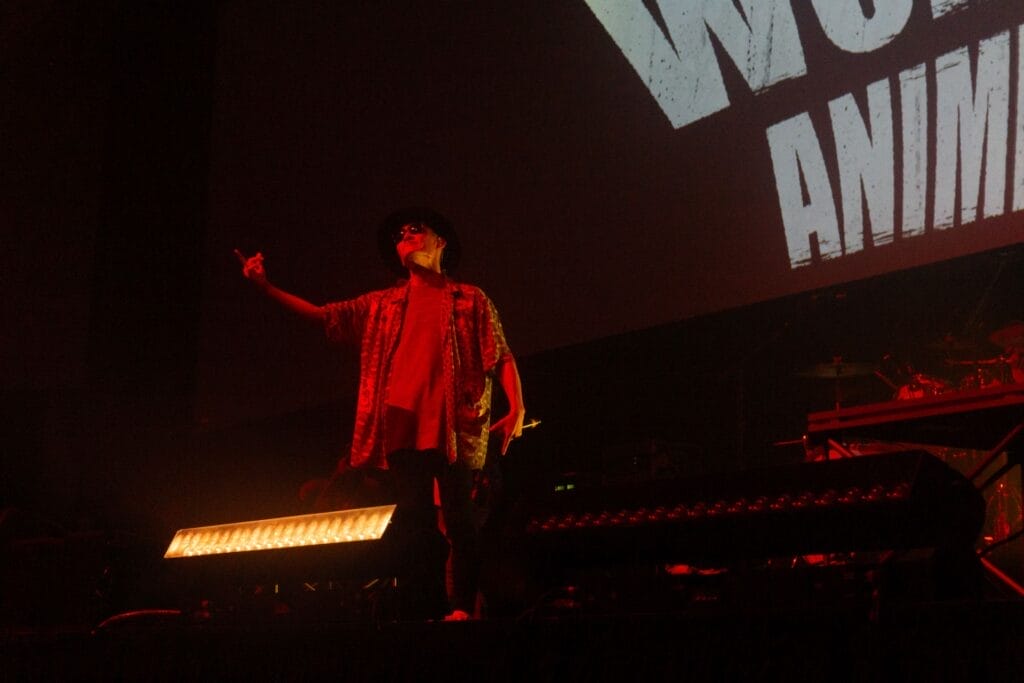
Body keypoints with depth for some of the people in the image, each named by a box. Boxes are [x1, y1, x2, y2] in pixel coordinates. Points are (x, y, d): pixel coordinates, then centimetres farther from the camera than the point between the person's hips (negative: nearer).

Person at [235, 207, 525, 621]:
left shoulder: (470, 300, 12)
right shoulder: (381, 305, 20)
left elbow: (502, 358, 6)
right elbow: (322, 315, 14)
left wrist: (516, 408, -10)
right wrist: (264, 286, 3)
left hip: (453, 427, -3)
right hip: (403, 427, 3)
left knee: (458, 518, -5)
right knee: (414, 522, 1)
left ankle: (463, 607, -2)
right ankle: (428, 610, 4)